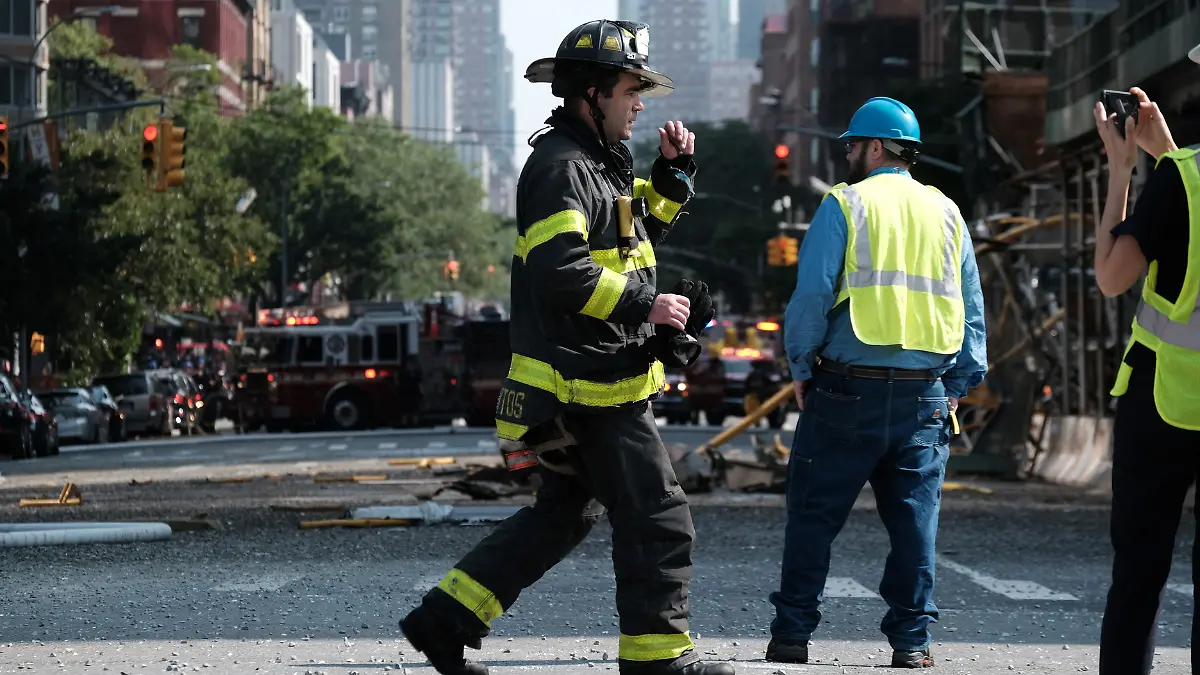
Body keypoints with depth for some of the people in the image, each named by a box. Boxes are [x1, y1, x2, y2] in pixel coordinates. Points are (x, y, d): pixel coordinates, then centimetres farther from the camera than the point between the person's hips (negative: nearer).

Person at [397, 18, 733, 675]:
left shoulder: (593, 162, 18)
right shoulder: (560, 165, -15)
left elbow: (642, 229, 31)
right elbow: (561, 269, -26)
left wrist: (672, 172, 15)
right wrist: (643, 306, -20)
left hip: (581, 385, 11)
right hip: (592, 382, -11)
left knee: (562, 512, 17)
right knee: (656, 516, -3)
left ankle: (444, 619, 17)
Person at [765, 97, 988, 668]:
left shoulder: (844, 204, -2)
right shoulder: (945, 213, 12)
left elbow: (812, 294, -9)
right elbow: (971, 309, 11)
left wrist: (801, 367, 2)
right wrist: (960, 383, 15)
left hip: (849, 390, -3)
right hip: (925, 394, 3)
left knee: (814, 513, 4)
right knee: (915, 515, 7)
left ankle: (792, 633, 6)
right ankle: (912, 638, 5)